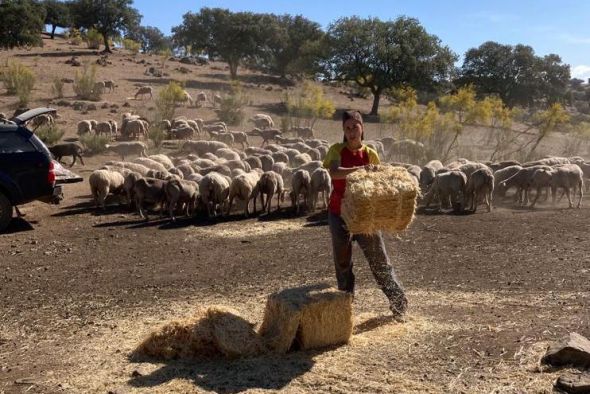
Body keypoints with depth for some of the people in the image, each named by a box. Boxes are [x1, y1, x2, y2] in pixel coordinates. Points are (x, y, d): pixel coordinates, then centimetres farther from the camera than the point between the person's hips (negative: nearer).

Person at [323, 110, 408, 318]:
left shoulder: (371, 154, 0)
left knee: (379, 258, 2)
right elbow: (334, 172, -25)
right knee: (342, 261, 8)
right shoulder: (336, 150, -4)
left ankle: (399, 300, 13)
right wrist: (360, 168, -39)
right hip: (339, 213, 0)